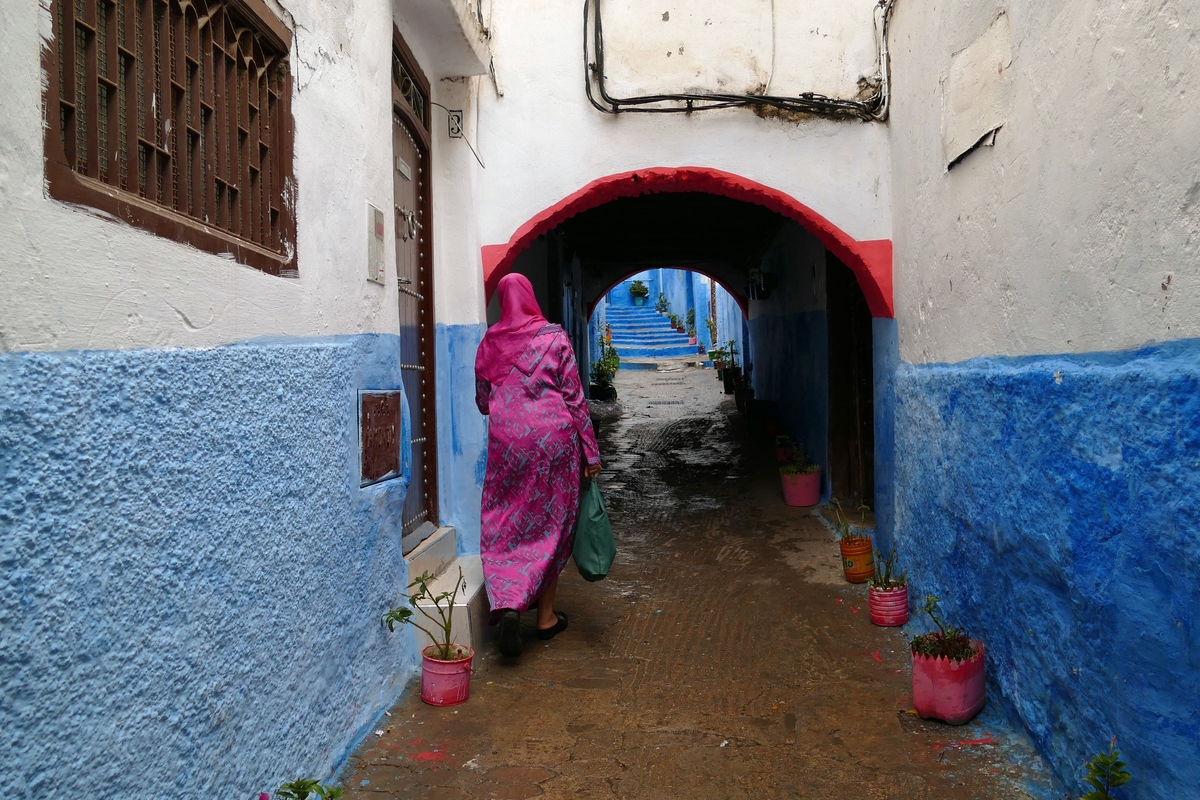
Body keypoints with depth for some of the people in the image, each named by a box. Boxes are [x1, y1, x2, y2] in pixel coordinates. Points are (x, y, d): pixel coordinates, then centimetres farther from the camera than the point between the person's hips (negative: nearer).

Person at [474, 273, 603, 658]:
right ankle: (546, 615, 18)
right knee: (552, 524, 10)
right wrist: (591, 452, 2)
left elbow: (483, 402, 13)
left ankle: (508, 604, -12)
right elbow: (574, 397, -3)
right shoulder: (555, 338, -1)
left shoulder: (489, 344, 5)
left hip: (506, 440, 1)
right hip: (554, 437, -1)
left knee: (504, 526, 8)